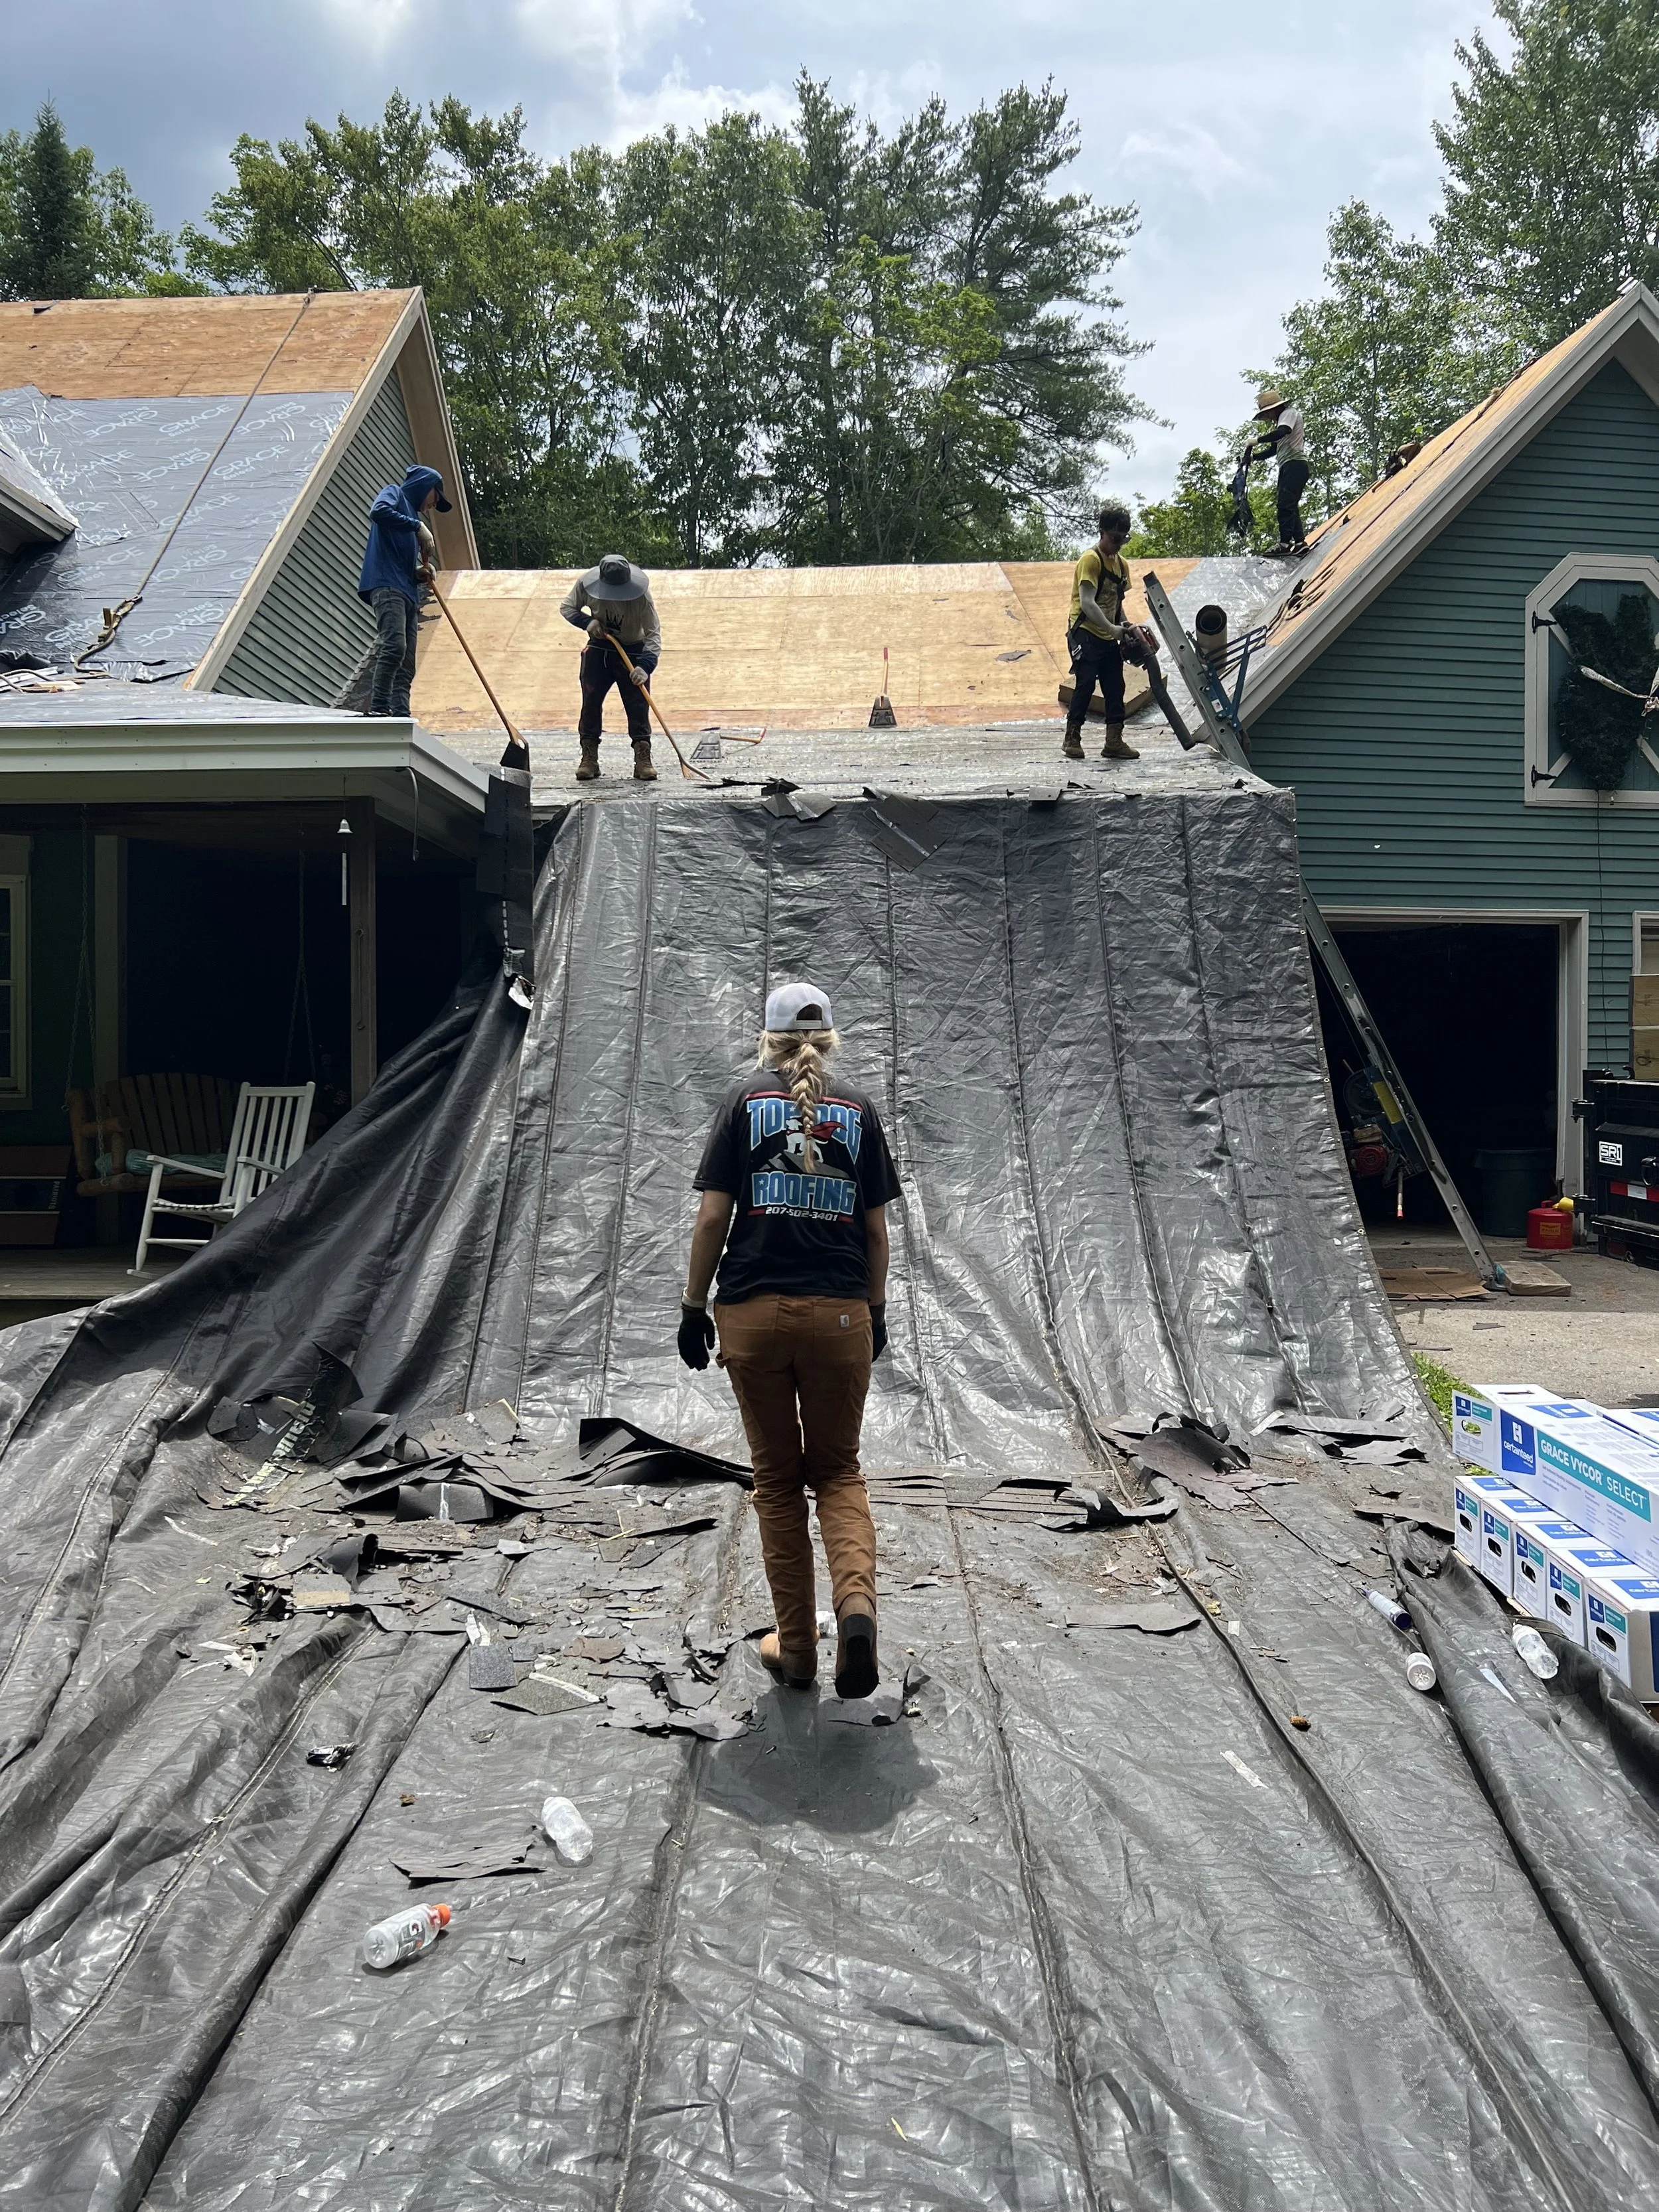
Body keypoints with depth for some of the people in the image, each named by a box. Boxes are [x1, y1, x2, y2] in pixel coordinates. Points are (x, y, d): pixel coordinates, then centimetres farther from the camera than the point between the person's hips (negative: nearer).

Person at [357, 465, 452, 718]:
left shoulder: (412, 514, 30)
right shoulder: (394, 493, 10)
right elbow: (379, 511, -16)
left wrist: (419, 572, 9)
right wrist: (418, 526, -12)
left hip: (407, 592, 9)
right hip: (386, 585, -9)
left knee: (406, 667, 1)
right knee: (394, 646, -25)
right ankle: (379, 710, -30)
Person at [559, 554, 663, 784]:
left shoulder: (640, 595, -25)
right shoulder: (586, 584, -17)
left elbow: (654, 633, -24)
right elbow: (566, 607, 1)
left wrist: (645, 666, -38)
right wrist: (587, 622, -19)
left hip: (634, 652, -2)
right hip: (599, 649, 2)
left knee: (638, 707, -8)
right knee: (590, 702, -1)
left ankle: (643, 760, -1)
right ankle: (589, 759, 7)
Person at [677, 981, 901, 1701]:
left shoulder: (745, 1101, 3)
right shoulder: (859, 1109, 6)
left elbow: (713, 1216, -3)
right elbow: (876, 1229, 6)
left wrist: (694, 1305, 5)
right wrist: (876, 1311, 16)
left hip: (754, 1311, -1)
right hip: (840, 1315, 1)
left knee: (777, 1479, 11)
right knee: (838, 1471, 13)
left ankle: (796, 1646, 16)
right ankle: (855, 1599, -12)